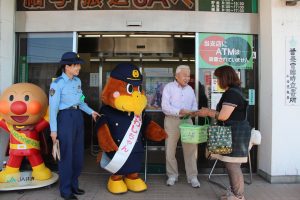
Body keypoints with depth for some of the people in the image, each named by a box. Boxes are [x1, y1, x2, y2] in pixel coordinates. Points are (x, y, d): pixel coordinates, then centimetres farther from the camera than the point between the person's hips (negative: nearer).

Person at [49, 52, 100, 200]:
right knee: (66, 155, 2)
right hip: (65, 118, -7)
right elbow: (53, 107, -11)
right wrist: (53, 129, -12)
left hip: (78, 117, 7)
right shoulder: (57, 83, -12)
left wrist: (91, 111, 15)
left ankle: (73, 184, 30)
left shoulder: (77, 81, 9)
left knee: (78, 154, 13)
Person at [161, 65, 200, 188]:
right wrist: (180, 111, -24)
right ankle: (172, 175, 21)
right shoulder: (168, 87, -2)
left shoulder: (190, 89, 14)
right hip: (172, 121, -3)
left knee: (191, 149, 0)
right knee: (170, 150, 5)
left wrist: (193, 112, -12)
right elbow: (165, 107, -12)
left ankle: (192, 176, 12)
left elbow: (194, 105, 12)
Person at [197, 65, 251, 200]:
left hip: (236, 133, -11)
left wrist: (207, 112, -8)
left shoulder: (232, 93, -20)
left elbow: (223, 116, -22)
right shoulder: (233, 91, 14)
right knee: (232, 164, 16)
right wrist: (209, 111, 13)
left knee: (233, 165, -2)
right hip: (234, 133, 11)